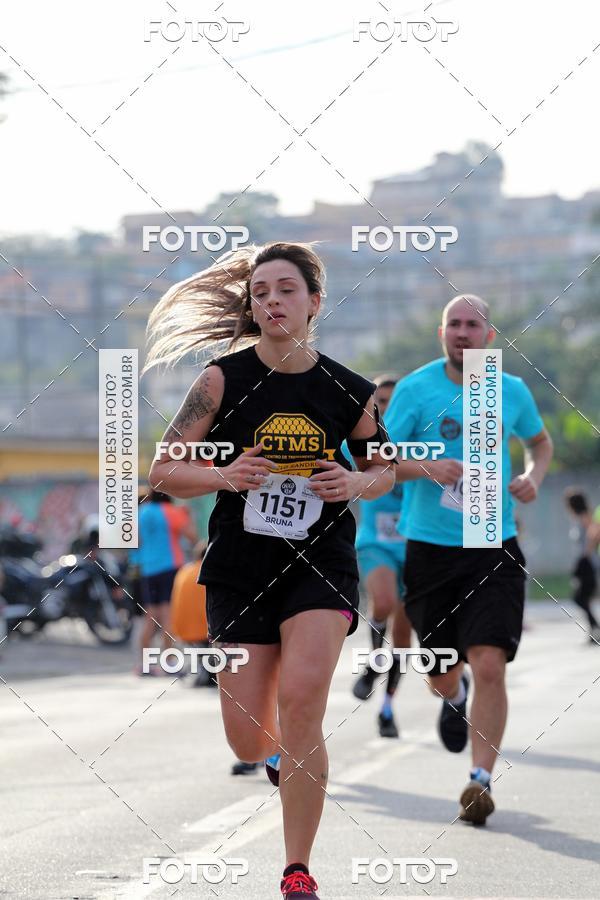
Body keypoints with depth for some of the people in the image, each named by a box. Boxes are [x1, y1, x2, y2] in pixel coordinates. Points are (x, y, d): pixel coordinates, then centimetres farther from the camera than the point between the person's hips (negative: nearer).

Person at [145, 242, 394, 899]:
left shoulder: (347, 391, -1)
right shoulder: (224, 378, -5)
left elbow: (384, 469, 15)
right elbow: (162, 471, -2)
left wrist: (356, 483, -7)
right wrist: (225, 477, -20)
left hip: (320, 558, -1)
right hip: (240, 567, 1)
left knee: (301, 698, -22)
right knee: (249, 743, 1)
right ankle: (284, 758, 43)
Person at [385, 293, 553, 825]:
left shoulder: (512, 392, 5)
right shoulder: (416, 389, -2)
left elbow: (540, 441, 24)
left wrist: (533, 477, 3)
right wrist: (427, 466, -20)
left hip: (495, 550, 0)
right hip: (431, 549, 0)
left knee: (489, 665, -16)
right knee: (442, 675, 9)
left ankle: (482, 779, -10)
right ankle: (453, 696, 47)